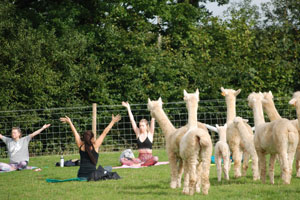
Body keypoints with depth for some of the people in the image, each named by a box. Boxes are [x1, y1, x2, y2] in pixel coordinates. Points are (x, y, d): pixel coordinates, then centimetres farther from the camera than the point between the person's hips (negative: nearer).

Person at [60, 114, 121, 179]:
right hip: (92, 174, -3)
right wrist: (113, 121, 21)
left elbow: (75, 133, 24)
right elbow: (104, 133, 12)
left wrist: (70, 122, 37)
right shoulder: (95, 146, 4)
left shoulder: (81, 146, 10)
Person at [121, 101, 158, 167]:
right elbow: (132, 120, 9)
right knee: (122, 160, -18)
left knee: (155, 159, -39)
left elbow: (153, 121, -5)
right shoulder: (138, 133, 9)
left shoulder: (150, 134, 2)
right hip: (140, 158, 3)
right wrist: (128, 108, 8)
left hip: (149, 157, -3)